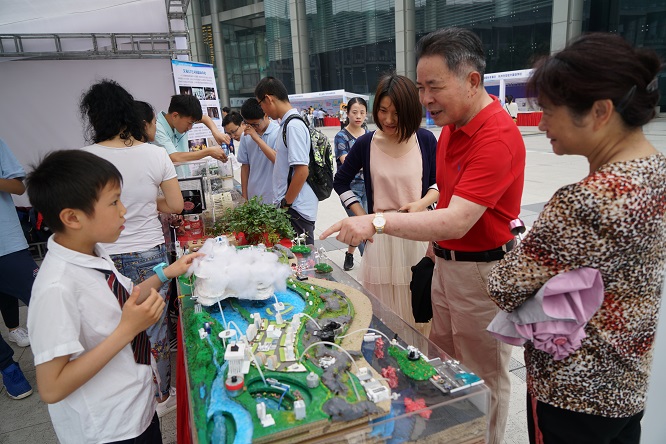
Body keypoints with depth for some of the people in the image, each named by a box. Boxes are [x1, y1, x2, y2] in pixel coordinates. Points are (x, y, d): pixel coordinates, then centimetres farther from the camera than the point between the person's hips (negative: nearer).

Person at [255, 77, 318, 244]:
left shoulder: (293, 125, -16)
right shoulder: (286, 124, 12)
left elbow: (302, 171, -20)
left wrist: (286, 204, -13)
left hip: (297, 210, -9)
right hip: (291, 206, 9)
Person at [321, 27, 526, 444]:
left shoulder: (498, 136, -24)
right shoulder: (451, 126, 5)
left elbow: (457, 222, -32)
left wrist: (378, 222, -37)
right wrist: (437, 241, 7)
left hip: (482, 269, -8)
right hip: (446, 261, 9)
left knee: (483, 378, 10)